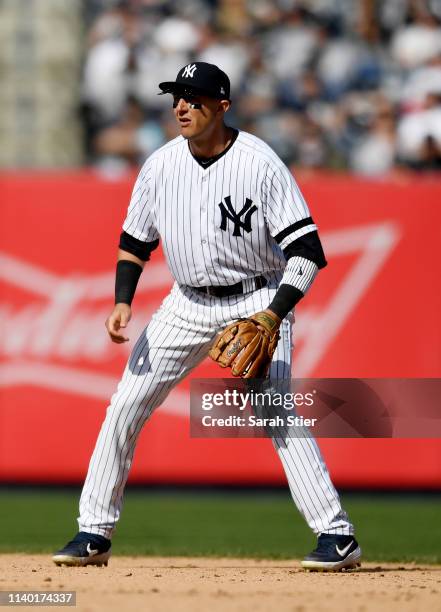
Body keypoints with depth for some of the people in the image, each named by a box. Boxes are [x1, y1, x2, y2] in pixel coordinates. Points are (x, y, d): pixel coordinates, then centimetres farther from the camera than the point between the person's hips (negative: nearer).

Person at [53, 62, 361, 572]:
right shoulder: (161, 165, -4)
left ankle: (337, 536, -15)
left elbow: (306, 250, -19)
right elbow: (135, 241, 9)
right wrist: (123, 302, -7)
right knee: (125, 406, -1)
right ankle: (95, 533, 10)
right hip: (188, 304, 5)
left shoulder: (261, 164, -18)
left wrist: (274, 315, -31)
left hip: (257, 301, -5)